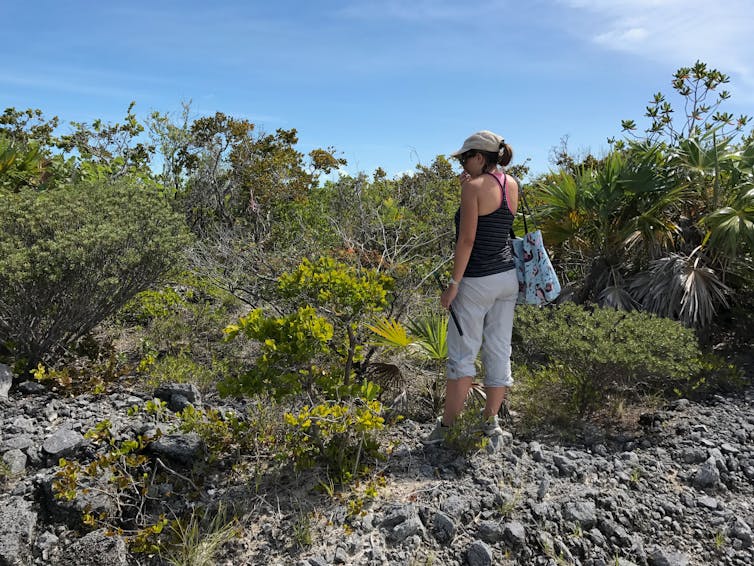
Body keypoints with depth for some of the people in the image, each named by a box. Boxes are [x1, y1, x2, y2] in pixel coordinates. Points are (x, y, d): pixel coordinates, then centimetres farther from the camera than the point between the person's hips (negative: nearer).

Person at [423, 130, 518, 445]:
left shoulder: (474, 186, -13)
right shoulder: (512, 184, 8)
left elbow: (467, 239, -17)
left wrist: (453, 284, -14)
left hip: (477, 281, -7)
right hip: (508, 277, 8)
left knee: (462, 354, 1)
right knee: (499, 350, 12)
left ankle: (447, 426, 9)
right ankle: (491, 421, 22)